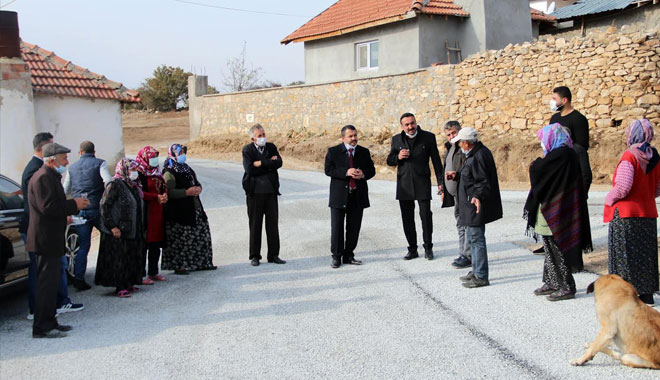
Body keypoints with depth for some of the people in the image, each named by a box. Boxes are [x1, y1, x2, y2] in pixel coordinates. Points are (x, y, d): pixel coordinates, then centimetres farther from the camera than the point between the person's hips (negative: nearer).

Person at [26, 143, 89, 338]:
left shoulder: (51, 176, 18)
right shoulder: (43, 177, -16)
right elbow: (48, 207, -25)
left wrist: (73, 205, 8)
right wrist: (74, 205, -16)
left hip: (51, 239, 11)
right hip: (46, 240, -11)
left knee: (51, 281, 15)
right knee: (47, 283, -6)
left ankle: (49, 322, 22)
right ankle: (42, 327, 0)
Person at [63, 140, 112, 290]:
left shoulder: (72, 167, 13)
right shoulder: (99, 163, -1)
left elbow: (65, 191, 19)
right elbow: (108, 181, -16)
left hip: (79, 211, 4)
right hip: (97, 209, -4)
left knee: (83, 245, 6)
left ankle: (78, 278, 0)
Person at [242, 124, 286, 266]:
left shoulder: (271, 147, 8)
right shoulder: (247, 150, -1)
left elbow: (279, 163, -8)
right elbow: (250, 170, -14)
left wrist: (261, 163, -13)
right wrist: (269, 165, -9)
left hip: (271, 191, 3)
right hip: (255, 192, -3)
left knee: (272, 224, 6)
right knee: (255, 225, 4)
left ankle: (274, 255, 14)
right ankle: (255, 256, 12)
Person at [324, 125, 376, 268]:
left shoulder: (364, 152, 10)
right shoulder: (333, 152, 1)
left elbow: (372, 170, 11)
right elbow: (328, 170, -9)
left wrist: (363, 174, -12)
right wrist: (346, 172, -22)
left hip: (358, 196, 3)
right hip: (339, 196, -3)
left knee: (354, 228, 7)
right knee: (337, 227, 0)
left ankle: (349, 255, 18)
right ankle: (336, 256, 10)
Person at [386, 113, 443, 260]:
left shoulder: (428, 137, 1)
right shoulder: (397, 139, 8)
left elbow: (436, 160, 4)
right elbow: (389, 160, 14)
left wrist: (440, 181, 0)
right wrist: (398, 157, -9)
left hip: (422, 183, -2)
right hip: (404, 185, 3)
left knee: (426, 215, -6)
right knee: (407, 218, 5)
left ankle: (428, 248, 9)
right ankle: (412, 249, 15)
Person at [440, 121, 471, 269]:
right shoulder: (450, 147, 17)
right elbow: (446, 169, 25)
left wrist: (457, 174, -30)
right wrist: (444, 190, 25)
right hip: (455, 193, 10)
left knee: (467, 224, -7)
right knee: (460, 224, 15)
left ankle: (467, 256, -2)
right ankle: (463, 254, 23)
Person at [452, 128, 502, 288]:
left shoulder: (478, 157, -22)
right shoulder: (477, 153, 11)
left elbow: (484, 182, -25)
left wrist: (478, 197, -39)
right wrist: (457, 175, 34)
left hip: (476, 205, -11)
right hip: (472, 205, 11)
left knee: (476, 238, -6)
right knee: (473, 237, 19)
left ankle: (481, 277, 1)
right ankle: (476, 271, 30)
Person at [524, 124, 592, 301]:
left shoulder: (559, 154, -18)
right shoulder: (568, 154, 12)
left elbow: (538, 172, -20)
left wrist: (535, 164, -1)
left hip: (556, 215, -10)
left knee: (557, 250, -3)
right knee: (551, 248, 16)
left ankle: (567, 287, 4)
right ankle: (552, 283, 25)